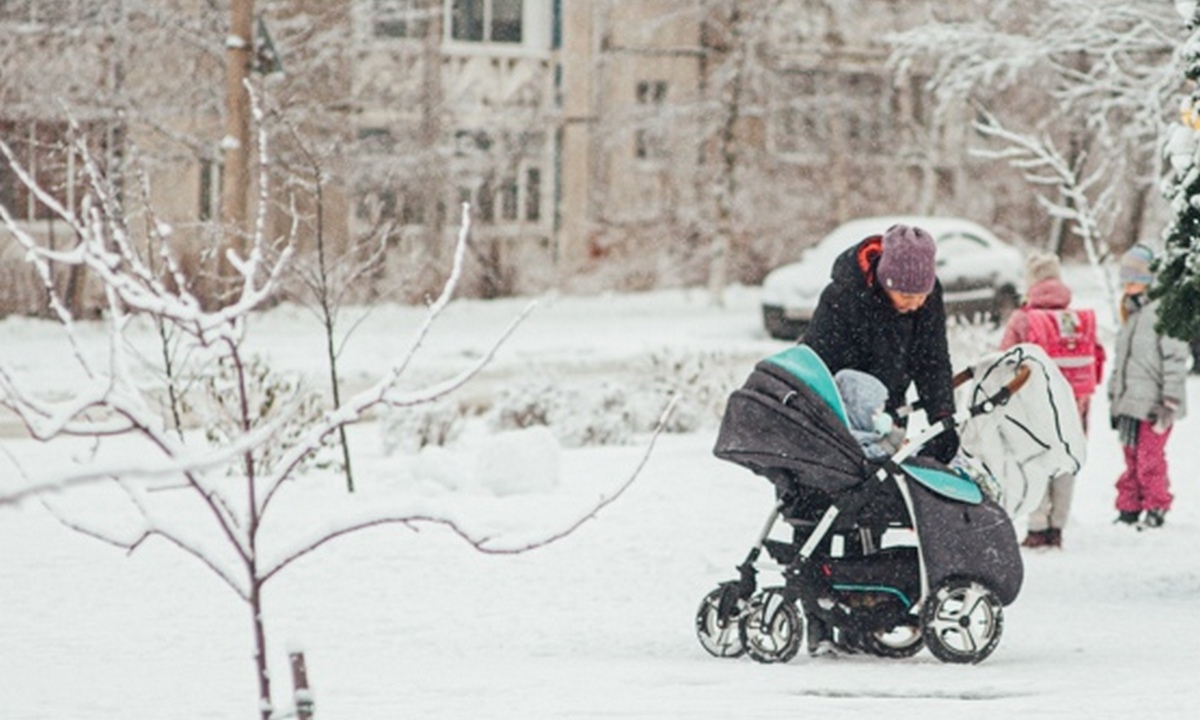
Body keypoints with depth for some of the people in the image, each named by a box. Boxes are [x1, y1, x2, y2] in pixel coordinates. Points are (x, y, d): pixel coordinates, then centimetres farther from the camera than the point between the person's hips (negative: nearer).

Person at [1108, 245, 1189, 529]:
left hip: (1152, 403, -8)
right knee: (1131, 456, 11)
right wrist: (1114, 395, 25)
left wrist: (1169, 399, -16)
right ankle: (1129, 507, 16)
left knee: (1149, 457, -7)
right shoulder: (1130, 314, 18)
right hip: (1129, 401, 8)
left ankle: (1156, 508, 2)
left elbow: (1175, 358, -14)